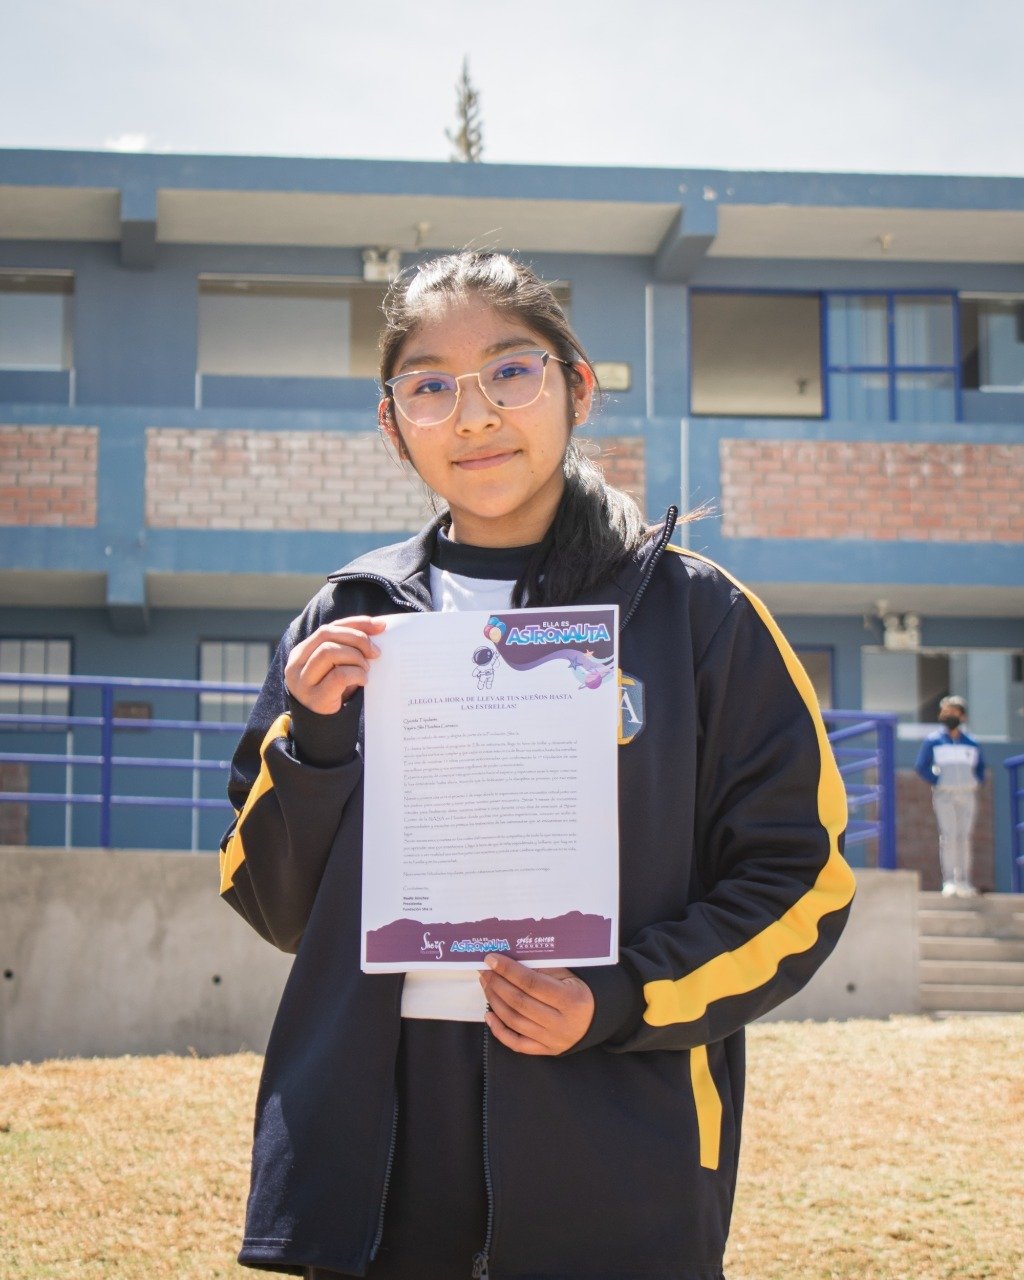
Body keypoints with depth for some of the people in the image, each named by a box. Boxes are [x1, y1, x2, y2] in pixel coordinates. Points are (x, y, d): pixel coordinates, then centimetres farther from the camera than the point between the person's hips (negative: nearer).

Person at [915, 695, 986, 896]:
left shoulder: (971, 743, 10)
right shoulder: (933, 740, 1)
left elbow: (980, 766, 21)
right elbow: (921, 766, 1)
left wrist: (977, 781, 6)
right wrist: (936, 781, -6)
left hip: (967, 794, 3)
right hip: (944, 795, -3)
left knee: (964, 837, 3)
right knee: (948, 836, -9)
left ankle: (964, 881, 6)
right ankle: (948, 880, -8)